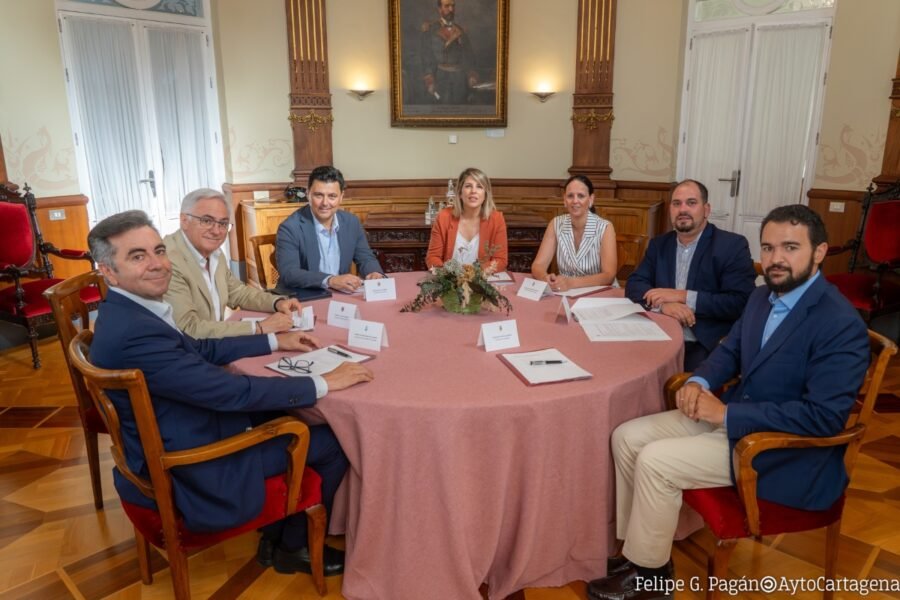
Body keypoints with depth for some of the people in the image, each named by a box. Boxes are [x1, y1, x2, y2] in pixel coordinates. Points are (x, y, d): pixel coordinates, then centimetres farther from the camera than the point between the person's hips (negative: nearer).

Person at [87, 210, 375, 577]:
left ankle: (277, 532, 28)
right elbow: (232, 392, -29)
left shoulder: (129, 311, 0)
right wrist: (323, 382, -20)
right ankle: (292, 546, 24)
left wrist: (275, 341, 14)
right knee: (335, 440, 0)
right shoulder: (134, 333, -31)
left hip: (174, 448, 10)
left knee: (286, 413, 19)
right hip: (190, 473, -9)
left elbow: (201, 349, 14)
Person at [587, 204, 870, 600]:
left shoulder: (841, 324, -21)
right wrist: (699, 382, -6)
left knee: (655, 462, -20)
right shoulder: (763, 297, 5)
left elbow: (825, 416, -27)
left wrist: (726, 413, -24)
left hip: (785, 450, -8)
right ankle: (638, 546, 12)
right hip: (732, 414, 9)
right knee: (627, 437, -1)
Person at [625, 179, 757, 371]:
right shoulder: (658, 244, 13)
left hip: (709, 346, -4)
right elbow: (634, 284, 4)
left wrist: (683, 296, -15)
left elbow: (741, 302, -11)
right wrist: (663, 303, -16)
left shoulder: (732, 245, -2)